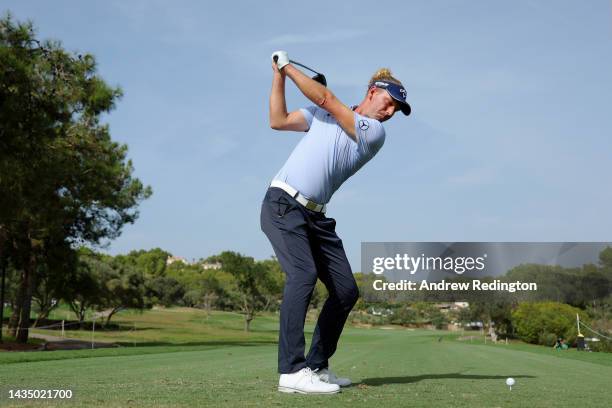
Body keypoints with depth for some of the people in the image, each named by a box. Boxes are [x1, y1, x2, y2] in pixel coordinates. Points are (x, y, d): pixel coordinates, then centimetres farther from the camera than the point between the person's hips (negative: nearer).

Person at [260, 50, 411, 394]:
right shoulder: (323, 114, 11)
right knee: (303, 274, -24)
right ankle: (292, 372, -26)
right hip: (283, 204, -3)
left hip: (315, 216, 4)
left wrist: (288, 67, 2)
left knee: (347, 291, -1)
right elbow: (278, 121, 12)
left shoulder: (375, 133, 5)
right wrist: (278, 76, 9)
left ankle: (317, 366, 13)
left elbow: (325, 99, -3)